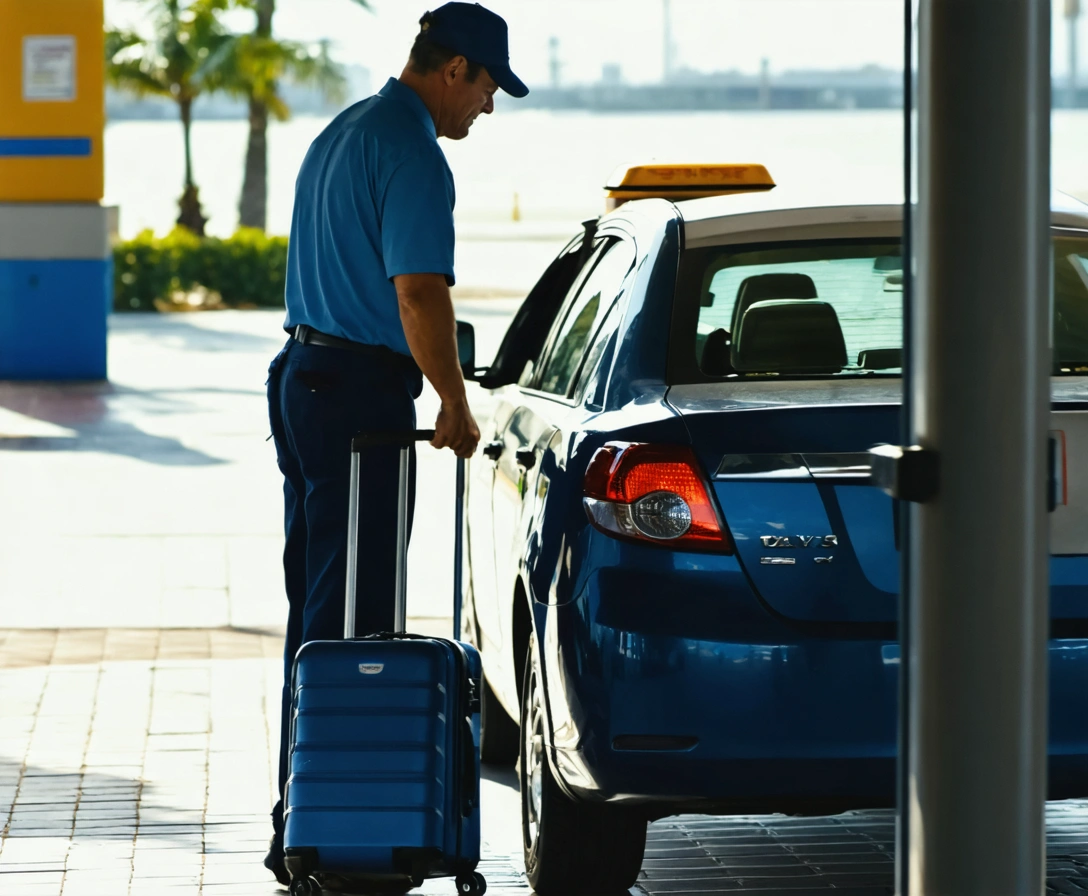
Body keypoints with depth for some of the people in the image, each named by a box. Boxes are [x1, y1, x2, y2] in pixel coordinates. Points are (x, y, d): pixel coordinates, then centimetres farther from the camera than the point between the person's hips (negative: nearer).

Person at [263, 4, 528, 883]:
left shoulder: (341, 134, 17)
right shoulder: (413, 154, -15)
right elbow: (419, 292, -22)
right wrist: (456, 403, -10)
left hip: (304, 375, 10)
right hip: (360, 391, -10)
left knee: (316, 603, 13)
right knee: (351, 613, -8)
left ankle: (299, 826, 16)